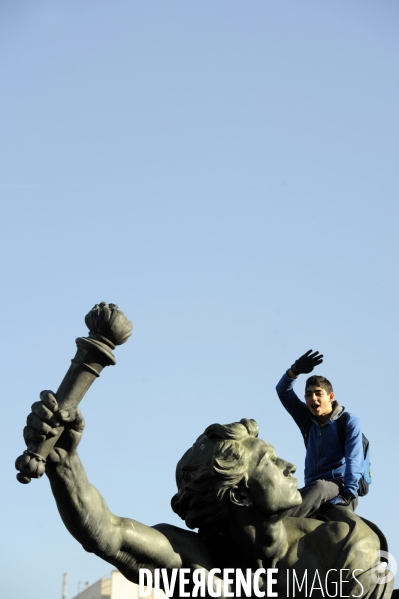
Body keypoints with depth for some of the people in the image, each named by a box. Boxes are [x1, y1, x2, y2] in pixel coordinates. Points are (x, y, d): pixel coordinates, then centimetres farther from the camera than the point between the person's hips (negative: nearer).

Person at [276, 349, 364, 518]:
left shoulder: (349, 422, 3)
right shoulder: (307, 420, 17)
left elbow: (354, 460, -10)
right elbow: (283, 391, 12)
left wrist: (348, 493, -24)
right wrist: (295, 370, -8)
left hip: (339, 488, -6)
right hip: (314, 487, 6)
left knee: (318, 488, -40)